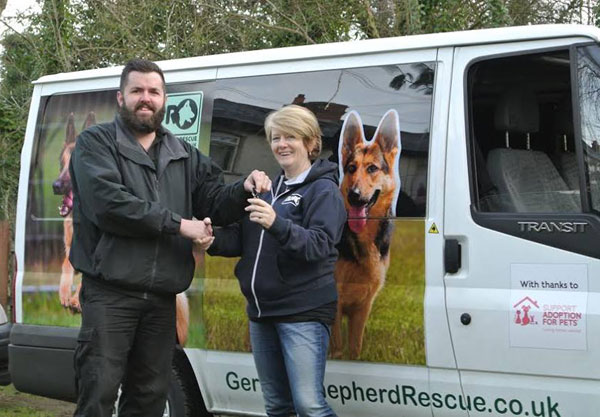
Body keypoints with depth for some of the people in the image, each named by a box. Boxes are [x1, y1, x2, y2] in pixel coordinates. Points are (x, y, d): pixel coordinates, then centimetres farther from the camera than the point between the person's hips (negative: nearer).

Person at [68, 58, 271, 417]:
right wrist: (179, 225, -14)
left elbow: (214, 203, 15)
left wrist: (244, 190, -9)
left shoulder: (185, 156, 18)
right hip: (110, 293, -5)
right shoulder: (96, 143, 0)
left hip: (161, 298, 6)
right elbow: (107, 204, -15)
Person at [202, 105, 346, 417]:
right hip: (262, 311, 8)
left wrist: (277, 224, -36)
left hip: (303, 312, -8)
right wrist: (215, 241, -7)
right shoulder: (269, 188, 15)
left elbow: (319, 245, -20)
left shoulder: (323, 190, -6)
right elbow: (244, 240, 14)